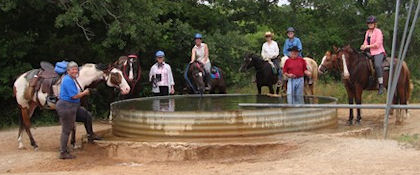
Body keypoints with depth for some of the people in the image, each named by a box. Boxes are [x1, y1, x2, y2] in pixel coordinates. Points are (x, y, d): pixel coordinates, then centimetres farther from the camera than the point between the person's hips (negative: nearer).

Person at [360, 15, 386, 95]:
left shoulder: (378, 31, -6)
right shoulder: (367, 32, 15)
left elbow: (378, 44, -14)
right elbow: (366, 42, 21)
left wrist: (367, 46, -15)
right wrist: (363, 46, -1)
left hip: (378, 52, -8)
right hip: (369, 52, 8)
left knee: (377, 65, -33)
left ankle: (381, 86, -32)